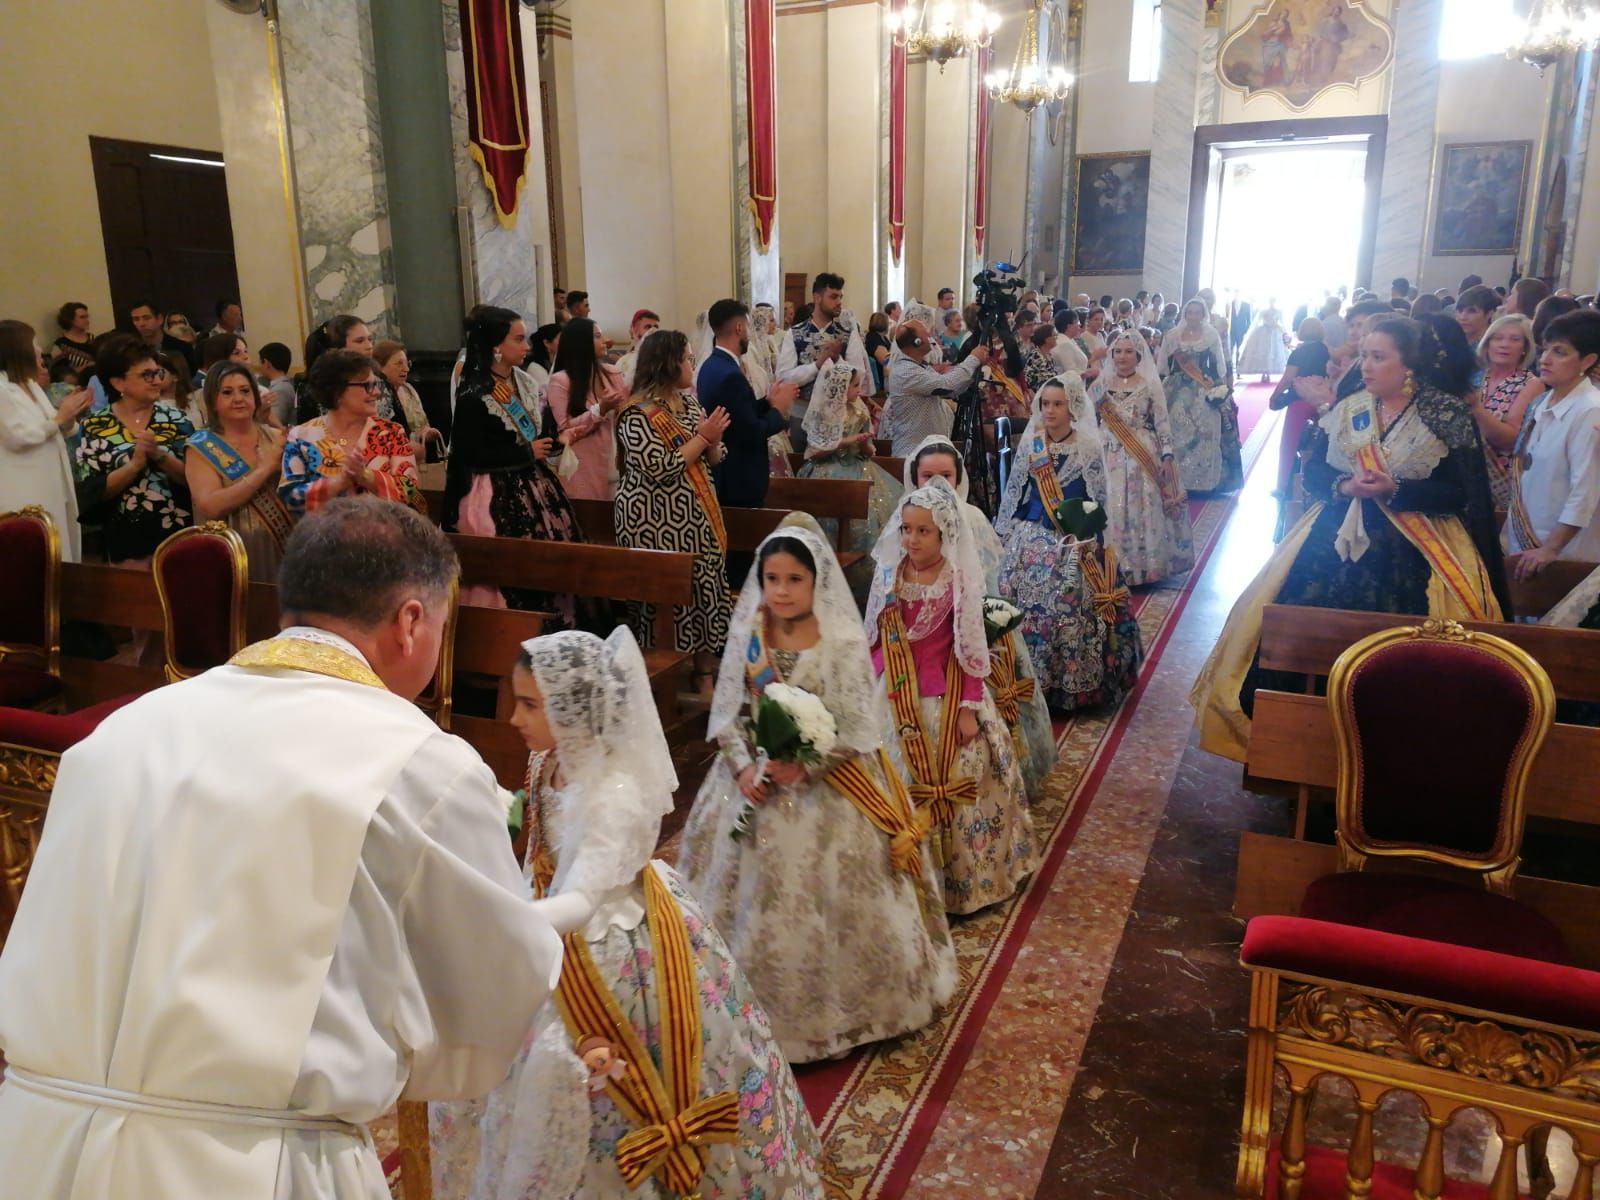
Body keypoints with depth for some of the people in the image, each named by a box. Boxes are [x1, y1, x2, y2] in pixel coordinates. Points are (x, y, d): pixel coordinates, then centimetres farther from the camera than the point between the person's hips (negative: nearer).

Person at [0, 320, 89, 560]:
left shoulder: (31, 385, 15)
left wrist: (68, 416, -1)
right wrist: (59, 418, -14)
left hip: (49, 485, 9)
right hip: (24, 494, -9)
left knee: (57, 552, 14)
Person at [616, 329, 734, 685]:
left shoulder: (689, 401, 12)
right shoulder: (639, 414, -13)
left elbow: (712, 459, 15)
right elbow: (660, 469, -22)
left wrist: (713, 439, -7)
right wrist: (702, 437, -16)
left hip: (696, 519, 8)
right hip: (658, 524, -8)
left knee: (706, 592, 8)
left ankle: (706, 676, 17)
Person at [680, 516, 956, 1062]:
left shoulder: (844, 643, -13)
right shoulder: (747, 636, -2)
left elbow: (856, 729, -13)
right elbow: (728, 714, 2)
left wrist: (803, 766, -22)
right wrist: (744, 767, -13)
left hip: (828, 793, -4)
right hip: (757, 784, 4)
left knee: (826, 901, 6)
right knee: (755, 898, 13)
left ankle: (838, 1007, 27)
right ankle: (762, 1004, 33)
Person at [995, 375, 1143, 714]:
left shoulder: (1087, 450, -5)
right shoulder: (1029, 445, 4)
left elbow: (1097, 505, -2)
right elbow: (1014, 496, 10)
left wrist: (1084, 540, -8)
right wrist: (1006, 537, 10)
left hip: (1075, 546, -3)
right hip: (1031, 542, 3)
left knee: (1072, 610, -4)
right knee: (1028, 608, 2)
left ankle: (1075, 685, 10)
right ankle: (1033, 682, 15)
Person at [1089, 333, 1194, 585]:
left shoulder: (1150, 384, -1)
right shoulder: (1102, 384, 7)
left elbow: (1163, 424, -3)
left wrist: (1167, 456, -10)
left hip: (1145, 457, -2)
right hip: (1112, 458, 2)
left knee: (1146, 509, 0)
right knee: (1116, 511, 1)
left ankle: (1149, 564, 10)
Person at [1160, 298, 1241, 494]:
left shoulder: (1212, 335, 2)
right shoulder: (1172, 335, 4)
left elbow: (1219, 364, 5)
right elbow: (1163, 365, 7)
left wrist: (1222, 388, -1)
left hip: (1205, 392, -1)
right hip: (1178, 391, 1)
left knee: (1206, 432, -2)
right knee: (1178, 432, 1)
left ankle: (1205, 479, 9)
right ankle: (1177, 477, 10)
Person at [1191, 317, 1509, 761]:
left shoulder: (1449, 416, -2)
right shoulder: (1347, 411, 9)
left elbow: (1463, 494, -7)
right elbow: (1312, 474, 7)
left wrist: (1395, 490, -19)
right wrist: (1345, 486, -14)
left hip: (1413, 551, -4)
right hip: (1337, 539, 4)